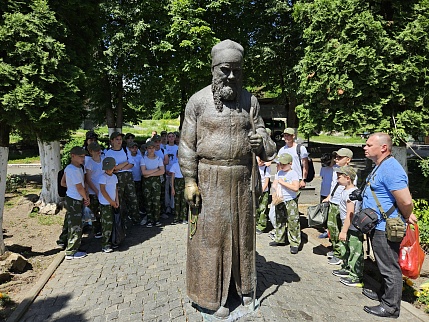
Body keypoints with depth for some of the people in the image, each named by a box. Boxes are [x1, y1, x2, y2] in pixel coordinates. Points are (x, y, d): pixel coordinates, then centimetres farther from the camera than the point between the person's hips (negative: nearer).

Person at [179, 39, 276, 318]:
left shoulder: (250, 100, 6)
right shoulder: (198, 101, -4)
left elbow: (261, 132, 12)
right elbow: (187, 144, -4)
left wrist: (262, 142, -13)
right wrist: (190, 181, -9)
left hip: (242, 179, 4)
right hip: (210, 179, -3)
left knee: (241, 231, 15)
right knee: (210, 235, 4)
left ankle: (242, 285, 37)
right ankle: (212, 296, 23)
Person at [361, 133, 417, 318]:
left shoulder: (390, 169, -24)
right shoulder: (381, 166, 11)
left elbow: (406, 201, -27)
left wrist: (406, 218, -9)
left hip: (386, 228, -11)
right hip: (378, 227, 11)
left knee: (390, 268, 4)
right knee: (384, 266, 24)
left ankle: (390, 307, 18)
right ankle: (384, 294, 40)